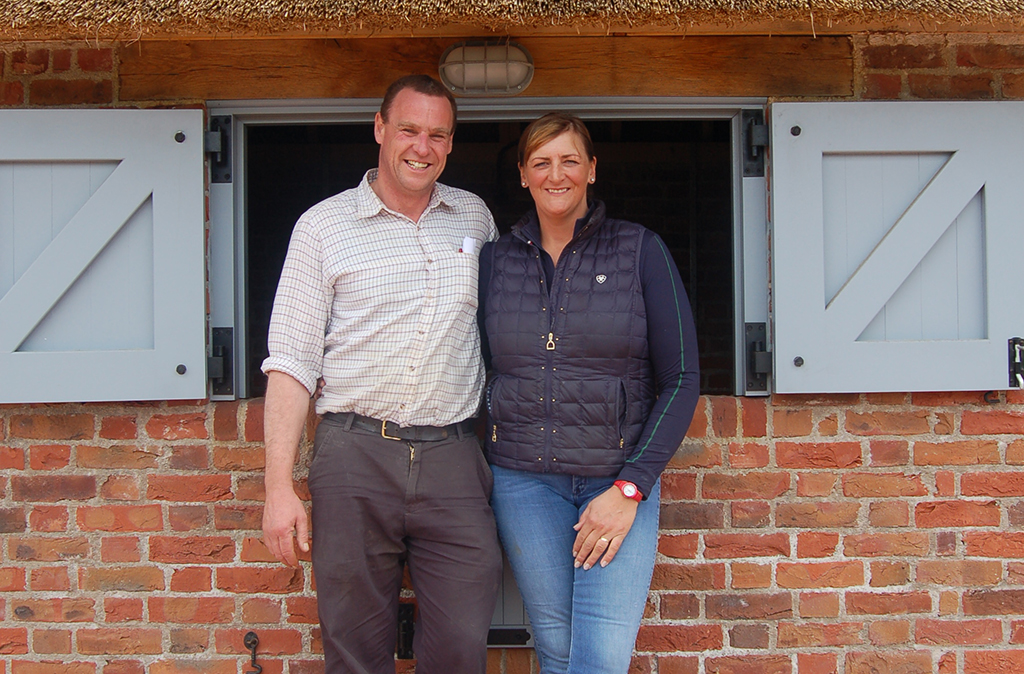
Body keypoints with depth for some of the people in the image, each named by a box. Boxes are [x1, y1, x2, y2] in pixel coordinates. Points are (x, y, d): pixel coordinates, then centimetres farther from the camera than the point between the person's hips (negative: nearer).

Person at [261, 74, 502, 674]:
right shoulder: (324, 226, 3)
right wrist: (280, 488, -7)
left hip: (453, 457, 2)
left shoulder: (474, 216, 13)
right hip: (356, 452, -2)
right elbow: (291, 360, 0)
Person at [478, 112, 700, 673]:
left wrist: (630, 489, -10)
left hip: (622, 475, -2)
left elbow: (681, 380, -3)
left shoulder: (640, 251, -1)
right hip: (523, 479, 2)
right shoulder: (496, 259, 7)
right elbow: (480, 371, 13)